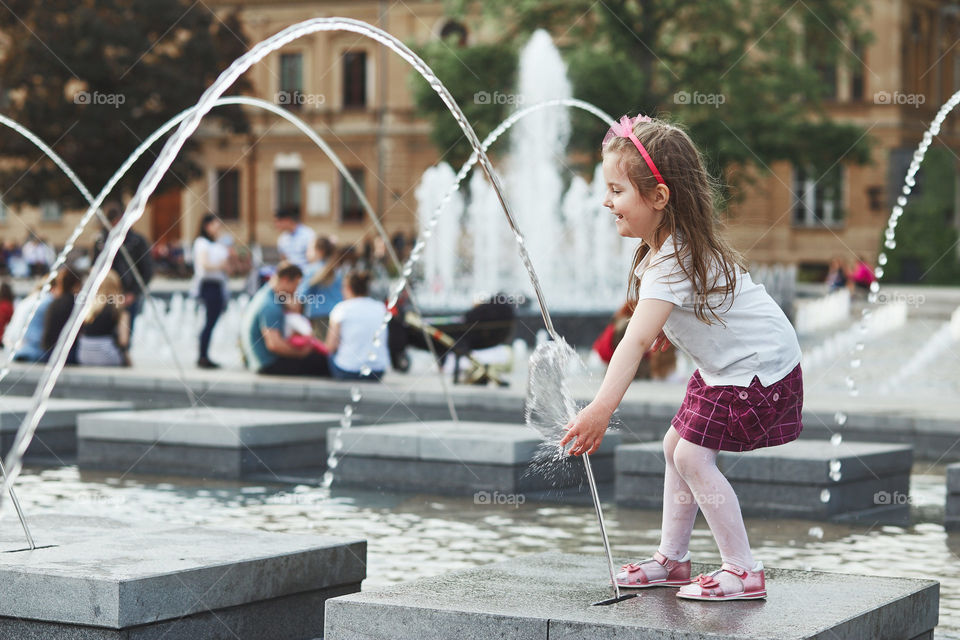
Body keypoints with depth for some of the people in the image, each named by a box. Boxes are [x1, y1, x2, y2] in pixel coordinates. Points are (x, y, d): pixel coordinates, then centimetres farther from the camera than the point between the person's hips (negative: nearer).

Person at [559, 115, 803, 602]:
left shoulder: (672, 262, -29)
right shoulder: (668, 244, 2)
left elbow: (636, 340, -41)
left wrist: (602, 408, -48)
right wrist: (667, 325, 11)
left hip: (758, 369, -11)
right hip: (725, 366, 11)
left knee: (693, 456, -15)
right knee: (675, 446, 12)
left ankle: (743, 571, -6)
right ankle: (671, 559, 24)